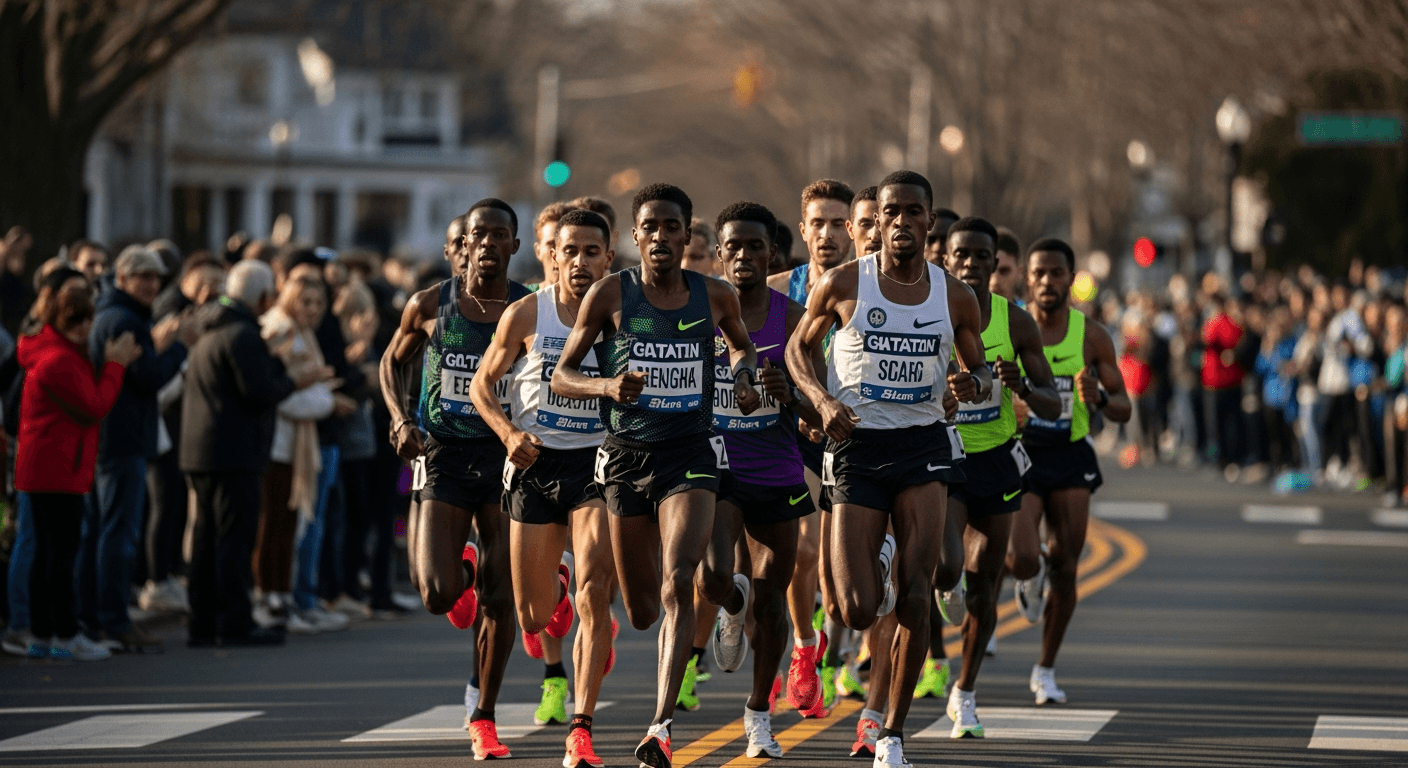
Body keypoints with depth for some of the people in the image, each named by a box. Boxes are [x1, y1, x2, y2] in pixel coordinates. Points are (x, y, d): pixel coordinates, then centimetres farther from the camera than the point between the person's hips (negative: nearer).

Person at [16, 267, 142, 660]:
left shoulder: (64, 353, 16)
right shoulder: (59, 361, -18)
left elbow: (88, 395, 19)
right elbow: (95, 407, -16)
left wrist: (112, 362, 10)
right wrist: (114, 365, -7)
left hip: (40, 467, 11)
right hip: (58, 469, -11)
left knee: (46, 550, 12)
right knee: (63, 550, -7)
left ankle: (40, 635, 16)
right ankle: (66, 636, -5)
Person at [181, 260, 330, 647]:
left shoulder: (207, 332, 17)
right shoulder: (242, 335, -14)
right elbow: (259, 393, -19)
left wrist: (276, 365, 19)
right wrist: (296, 382, -5)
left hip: (200, 451, 10)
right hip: (234, 451, -10)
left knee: (208, 537, 11)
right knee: (235, 537, -8)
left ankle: (203, 624, 13)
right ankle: (235, 624, -9)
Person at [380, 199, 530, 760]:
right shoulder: (430, 306, -1)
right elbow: (394, 361, 14)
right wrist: (401, 418, -1)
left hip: (507, 460, 0)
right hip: (443, 459, 0)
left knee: (499, 602, 1)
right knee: (437, 597, -12)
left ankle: (484, 717, 17)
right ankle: (459, 571, 27)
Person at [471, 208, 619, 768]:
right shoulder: (526, 314, -3)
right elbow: (482, 384, 6)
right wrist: (508, 433, -11)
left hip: (597, 463, -1)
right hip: (536, 463, 1)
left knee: (594, 592, -21)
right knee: (532, 617, 7)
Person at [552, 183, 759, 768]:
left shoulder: (716, 297, 2)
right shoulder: (610, 295, -3)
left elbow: (743, 346, 24)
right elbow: (561, 376, 1)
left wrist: (743, 375, 2)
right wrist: (606, 386, -19)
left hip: (691, 452, -1)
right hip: (628, 453, 1)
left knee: (677, 585, -21)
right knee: (641, 612, 9)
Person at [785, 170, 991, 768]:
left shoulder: (955, 298, 2)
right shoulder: (843, 285, -3)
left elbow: (979, 368, 15)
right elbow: (798, 347, 9)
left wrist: (976, 383, -9)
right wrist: (822, 399, -9)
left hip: (923, 446, 1)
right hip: (858, 447, -1)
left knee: (915, 597, -11)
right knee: (859, 613, -7)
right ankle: (876, 562, 34)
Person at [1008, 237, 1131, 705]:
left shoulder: (1091, 337, -4)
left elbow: (1123, 410, 0)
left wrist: (1099, 399, -23)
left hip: (1070, 458, 2)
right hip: (1018, 455, -2)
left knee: (1064, 571, 3)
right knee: (1021, 559, -20)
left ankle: (1046, 670, 21)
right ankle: (1031, 574, 21)